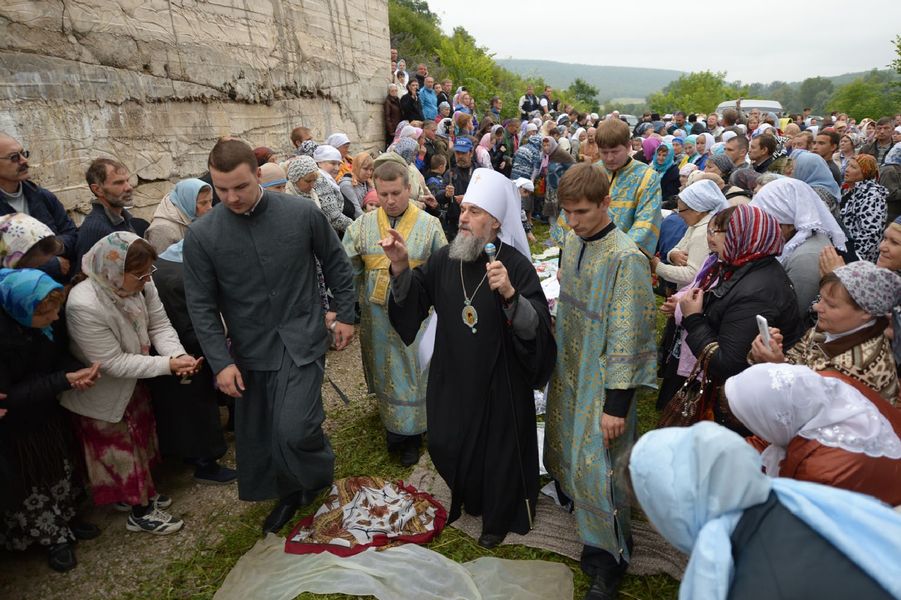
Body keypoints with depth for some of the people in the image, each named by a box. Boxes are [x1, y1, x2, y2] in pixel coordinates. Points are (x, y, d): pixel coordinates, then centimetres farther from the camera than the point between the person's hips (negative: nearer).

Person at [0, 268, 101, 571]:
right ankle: (52, 536, 36)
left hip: (49, 412, 6)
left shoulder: (45, 320, -19)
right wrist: (65, 380, -33)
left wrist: (78, 371, -23)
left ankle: (66, 519, 46)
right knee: (31, 479, 14)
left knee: (62, 466, 23)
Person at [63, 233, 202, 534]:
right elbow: (113, 363, -32)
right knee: (119, 448, 12)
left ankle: (141, 493, 48)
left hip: (132, 383, 7)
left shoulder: (141, 284, -19)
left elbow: (159, 325, -12)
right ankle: (140, 512, 32)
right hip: (102, 394, -7)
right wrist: (167, 365, -33)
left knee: (140, 437, 24)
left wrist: (178, 354, -31)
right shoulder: (85, 306, -37)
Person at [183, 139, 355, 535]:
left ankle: (317, 478, 21)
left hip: (301, 342, -2)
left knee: (295, 430, -14)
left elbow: (337, 264, 5)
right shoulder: (201, 235, -7)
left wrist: (345, 314, 6)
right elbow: (201, 305, -3)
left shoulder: (303, 213, -9)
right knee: (258, 435, 13)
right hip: (249, 351, 3)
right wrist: (221, 362, -8)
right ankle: (288, 492, 41)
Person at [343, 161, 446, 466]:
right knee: (384, 373, 15)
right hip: (376, 315, 2)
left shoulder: (429, 225, -4)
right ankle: (393, 427, 35)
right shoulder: (362, 225, 1)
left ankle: (411, 435, 25)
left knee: (412, 375, 7)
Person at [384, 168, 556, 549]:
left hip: (499, 381, -5)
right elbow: (411, 300, 3)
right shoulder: (445, 259, -4)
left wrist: (509, 294, -41)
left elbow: (538, 329, -25)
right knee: (445, 444, 20)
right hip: (451, 376, 5)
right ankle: (467, 498, 53)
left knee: (497, 448, 14)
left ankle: (498, 519, 43)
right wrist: (400, 266, -13)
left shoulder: (515, 265, -18)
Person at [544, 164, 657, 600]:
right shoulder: (573, 241, 1)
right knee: (570, 453, 21)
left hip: (603, 379, -7)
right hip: (569, 371, 7)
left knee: (596, 466, 2)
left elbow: (625, 338, -21)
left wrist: (616, 404, -19)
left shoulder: (626, 258, -23)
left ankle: (610, 554, 23)